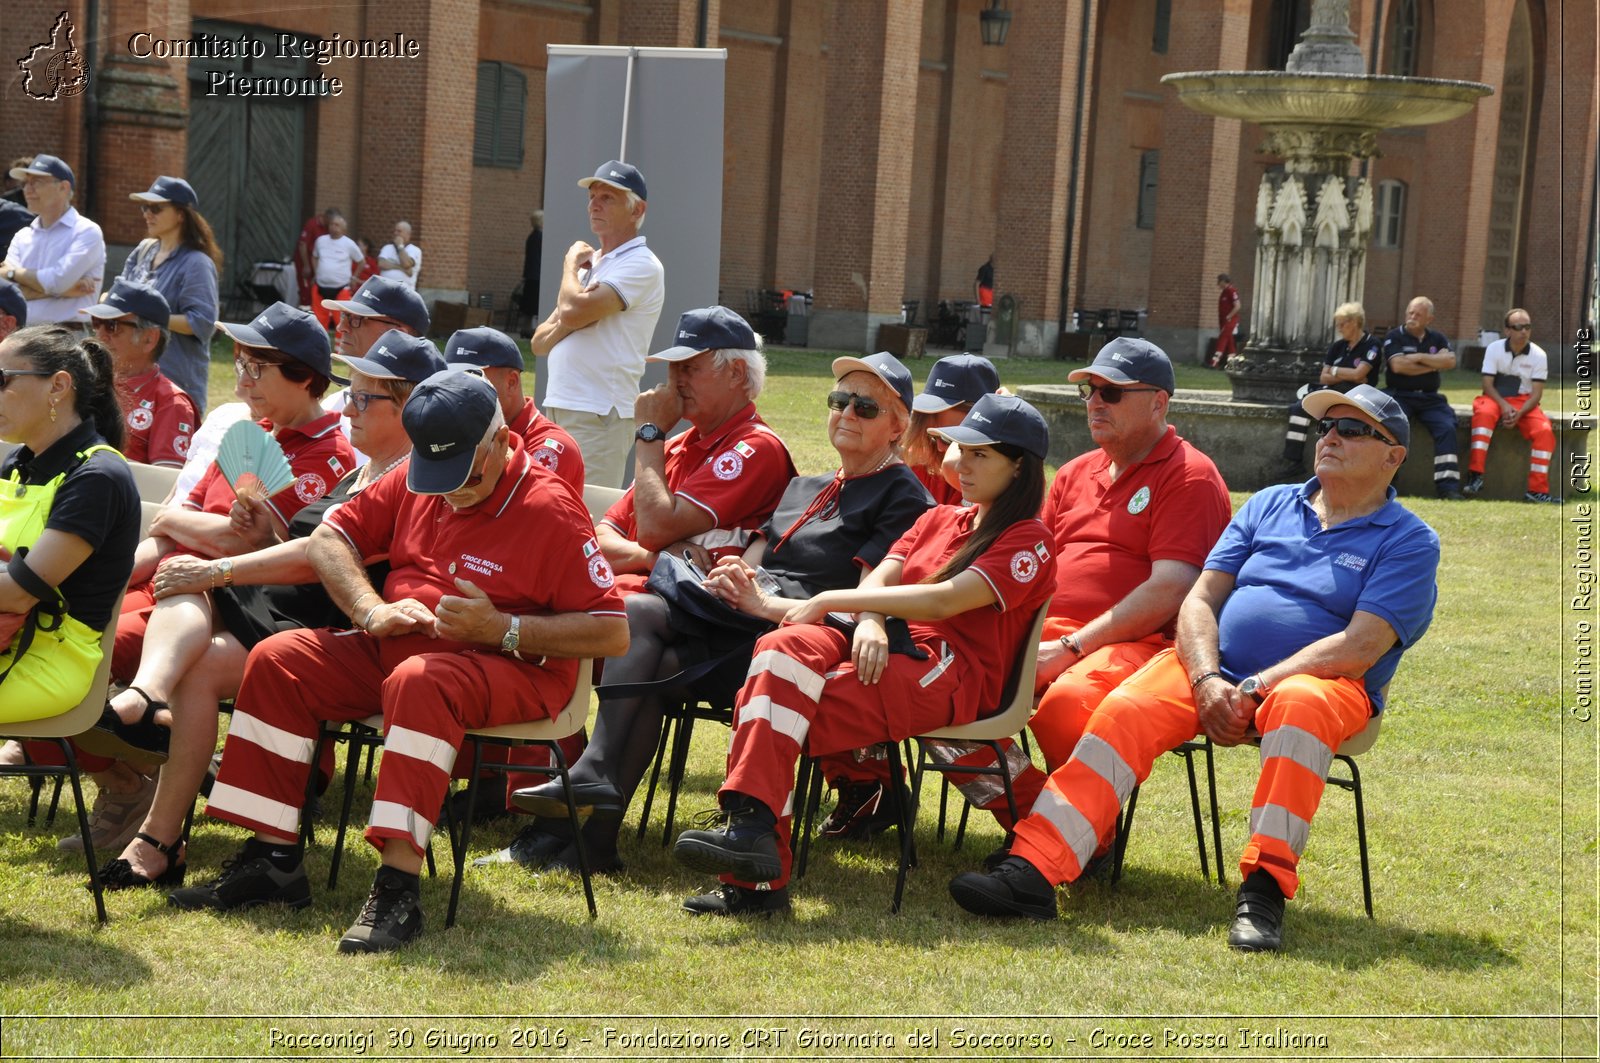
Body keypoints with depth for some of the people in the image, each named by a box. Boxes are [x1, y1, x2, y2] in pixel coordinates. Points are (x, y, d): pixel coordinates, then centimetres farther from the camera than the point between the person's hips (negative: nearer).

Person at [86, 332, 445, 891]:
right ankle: (147, 692, -49)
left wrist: (216, 572, -15)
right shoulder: (360, 472, 25)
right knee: (182, 576, -18)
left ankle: (158, 843, -22)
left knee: (199, 667, -27)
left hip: (330, 631, -9)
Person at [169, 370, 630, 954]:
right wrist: (373, 610, -5)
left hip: (512, 667, -7)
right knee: (278, 659, -5)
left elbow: (614, 633, -19)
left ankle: (398, 888, -44)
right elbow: (330, 536, 13)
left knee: (419, 681, -38)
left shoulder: (550, 508, -15)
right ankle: (272, 860, -9)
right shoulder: (415, 482, 5)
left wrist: (501, 629, -25)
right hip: (397, 647, 8)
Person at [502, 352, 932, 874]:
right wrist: (730, 576, -4)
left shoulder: (902, 498, 4)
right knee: (635, 612, -22)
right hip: (745, 620, 7)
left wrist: (763, 602, -15)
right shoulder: (803, 487, 30)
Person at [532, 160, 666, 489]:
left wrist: (571, 265, 0)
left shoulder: (640, 265, -7)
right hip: (556, 409, 9)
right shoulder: (589, 264, 21)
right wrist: (566, 323, -7)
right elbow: (539, 343, 16)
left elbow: (573, 310, -20)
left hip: (598, 415, -9)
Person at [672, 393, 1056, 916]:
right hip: (888, 652, 6)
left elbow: (945, 601, -12)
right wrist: (869, 621, -14)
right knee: (783, 648, -27)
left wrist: (831, 600, -11)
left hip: (951, 673, -6)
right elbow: (878, 579, 12)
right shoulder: (938, 519, 26)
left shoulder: (1028, 542, 1)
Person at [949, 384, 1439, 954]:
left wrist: (1257, 688, -19)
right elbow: (1201, 598, 11)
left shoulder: (1409, 540, 4)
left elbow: (1362, 646, -10)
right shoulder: (1270, 505, 19)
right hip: (1213, 672, 4)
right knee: (1126, 709, -24)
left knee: (1299, 704, -39)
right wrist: (1207, 681, -9)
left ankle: (1264, 888, -43)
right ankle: (1032, 871, -36)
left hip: (1326, 683, -3)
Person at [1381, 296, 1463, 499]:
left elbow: (1450, 361, -2)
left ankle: (1448, 486, -27)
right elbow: (1398, 365, -10)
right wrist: (1431, 366, -2)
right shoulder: (1394, 337, 6)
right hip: (1399, 395, -2)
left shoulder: (1437, 338, 16)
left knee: (1447, 427, -23)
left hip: (1429, 397, 2)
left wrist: (1419, 357, -6)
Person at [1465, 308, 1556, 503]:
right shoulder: (1494, 349, -4)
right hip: (1496, 398, -1)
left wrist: (1519, 414, -22)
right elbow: (1487, 384, -7)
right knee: (1484, 413, -36)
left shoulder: (1538, 355, -3)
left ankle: (1537, 490, -22)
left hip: (1524, 402, 2)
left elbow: (1537, 393, -5)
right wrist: (1504, 406, -24)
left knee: (1544, 430, -25)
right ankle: (1476, 475, -40)